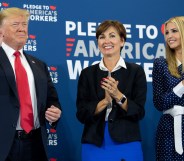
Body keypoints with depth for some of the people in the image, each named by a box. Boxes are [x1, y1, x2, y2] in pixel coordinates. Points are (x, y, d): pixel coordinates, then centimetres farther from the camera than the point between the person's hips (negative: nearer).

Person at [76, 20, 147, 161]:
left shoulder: (136, 71, 0)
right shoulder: (87, 73, 4)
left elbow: (139, 112, -5)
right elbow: (81, 114, -2)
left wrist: (118, 95, -18)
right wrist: (105, 101, -16)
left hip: (127, 145, -1)